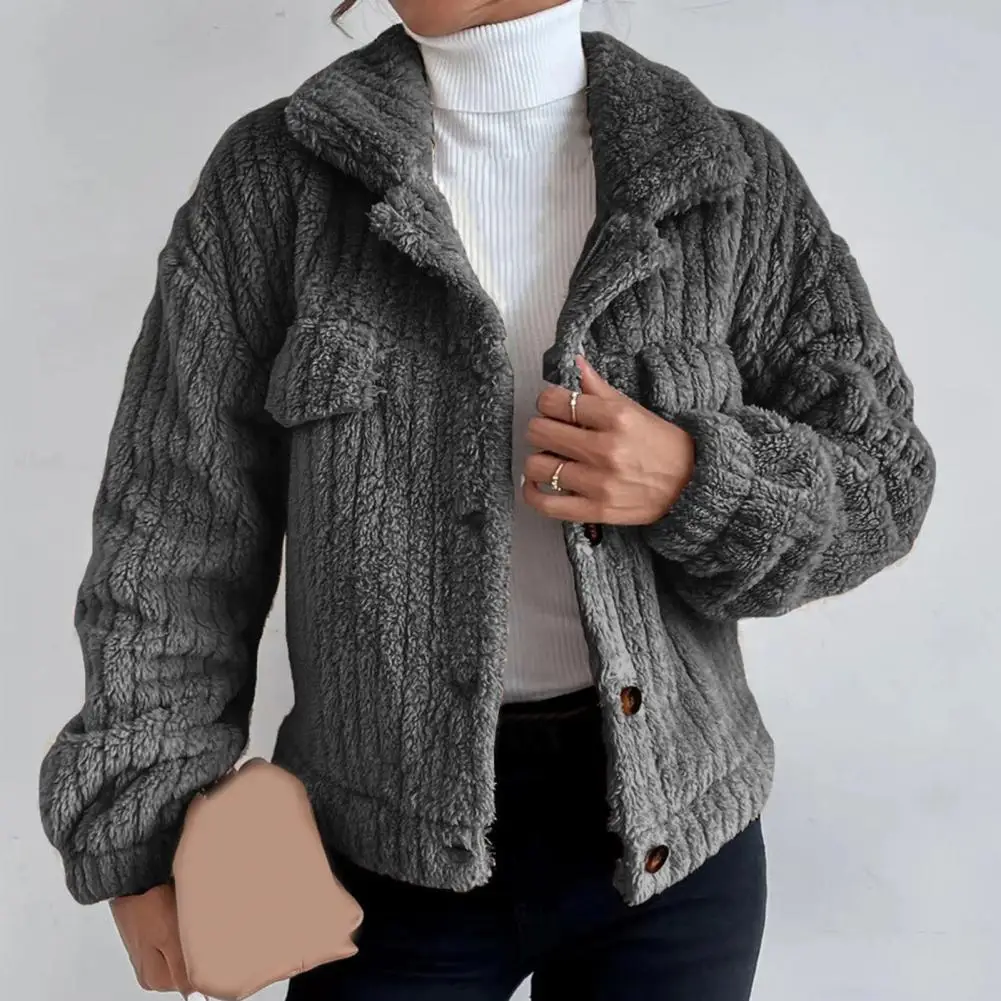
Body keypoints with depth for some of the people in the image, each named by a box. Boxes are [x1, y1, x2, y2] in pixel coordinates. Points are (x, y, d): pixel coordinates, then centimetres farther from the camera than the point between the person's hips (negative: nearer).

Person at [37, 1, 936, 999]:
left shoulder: (733, 178, -4)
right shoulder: (271, 174, -5)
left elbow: (877, 481, 1)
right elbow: (178, 523, -5)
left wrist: (690, 480, -19)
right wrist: (139, 836, -6)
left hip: (671, 829, 2)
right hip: (392, 842, 0)